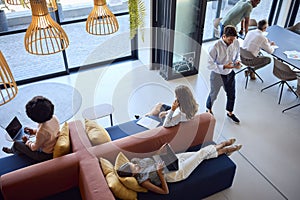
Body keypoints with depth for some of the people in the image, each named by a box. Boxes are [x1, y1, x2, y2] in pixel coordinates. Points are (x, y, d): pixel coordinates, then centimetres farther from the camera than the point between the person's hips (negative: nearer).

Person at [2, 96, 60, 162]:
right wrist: (34, 131, 9)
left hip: (45, 155, -7)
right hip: (54, 148, 7)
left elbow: (34, 148, -18)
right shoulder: (54, 117, -16)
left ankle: (12, 150, 44)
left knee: (16, 144, 10)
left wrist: (27, 141, 1)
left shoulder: (41, 132, -37)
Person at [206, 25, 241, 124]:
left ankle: (230, 112, 47)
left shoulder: (236, 43, -12)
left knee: (231, 95, 20)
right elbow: (210, 65, -24)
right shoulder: (215, 47, -28)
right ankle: (209, 110, 49)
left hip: (230, 74, 5)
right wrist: (224, 67, -34)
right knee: (213, 95, 18)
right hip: (217, 75, -5)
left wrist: (237, 62, -15)